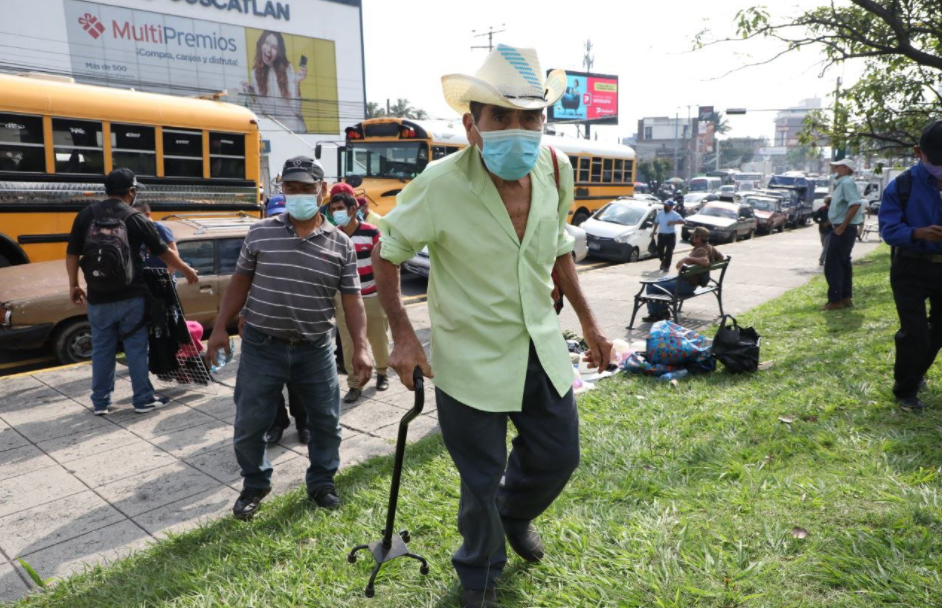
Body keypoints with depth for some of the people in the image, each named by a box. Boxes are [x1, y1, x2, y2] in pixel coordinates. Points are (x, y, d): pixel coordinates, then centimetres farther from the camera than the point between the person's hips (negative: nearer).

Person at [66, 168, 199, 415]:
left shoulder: (86, 215, 1)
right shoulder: (137, 219, -5)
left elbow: (72, 253, 4)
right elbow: (163, 252, 1)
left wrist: (74, 285, 15)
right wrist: (187, 270, 16)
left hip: (98, 298, 3)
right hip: (130, 296, -2)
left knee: (101, 349, 12)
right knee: (136, 348, 7)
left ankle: (100, 402, 20)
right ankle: (143, 399, 13)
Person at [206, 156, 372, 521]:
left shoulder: (340, 244, -2)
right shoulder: (260, 233, 0)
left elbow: (352, 300, -1)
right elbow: (240, 283, 7)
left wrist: (360, 347, -8)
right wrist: (220, 328, 3)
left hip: (315, 350, 1)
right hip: (262, 347, 0)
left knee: (326, 421, 10)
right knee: (249, 424, 7)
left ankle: (321, 482, 32)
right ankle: (255, 485, 31)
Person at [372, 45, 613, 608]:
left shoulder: (556, 169, -8)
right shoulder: (440, 185, -24)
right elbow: (387, 253, -8)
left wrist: (587, 319, 11)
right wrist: (403, 334, -14)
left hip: (541, 345, 5)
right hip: (471, 357, -5)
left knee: (559, 456, 19)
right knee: (482, 481, 8)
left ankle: (516, 513, 55)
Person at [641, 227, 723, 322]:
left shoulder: (701, 250, -24)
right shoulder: (709, 247, 3)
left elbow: (706, 261, -45)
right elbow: (720, 256, 17)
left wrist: (688, 258, -40)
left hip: (686, 285, -11)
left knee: (651, 287, -10)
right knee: (659, 282, 27)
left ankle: (654, 315, 4)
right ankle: (664, 311, 25)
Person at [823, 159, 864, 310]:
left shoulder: (847, 182, -15)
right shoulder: (842, 183, 16)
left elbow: (855, 204, -26)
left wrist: (842, 226, -25)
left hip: (842, 230, -10)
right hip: (844, 229, 10)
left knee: (832, 265, -8)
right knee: (843, 264, 14)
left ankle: (835, 300, -4)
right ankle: (846, 298, 21)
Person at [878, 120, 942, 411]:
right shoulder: (901, 186, -10)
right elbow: (888, 229, -15)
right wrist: (918, 233, -34)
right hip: (911, 268, -5)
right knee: (914, 330, -6)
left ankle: (915, 373, 40)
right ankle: (905, 391, 10)